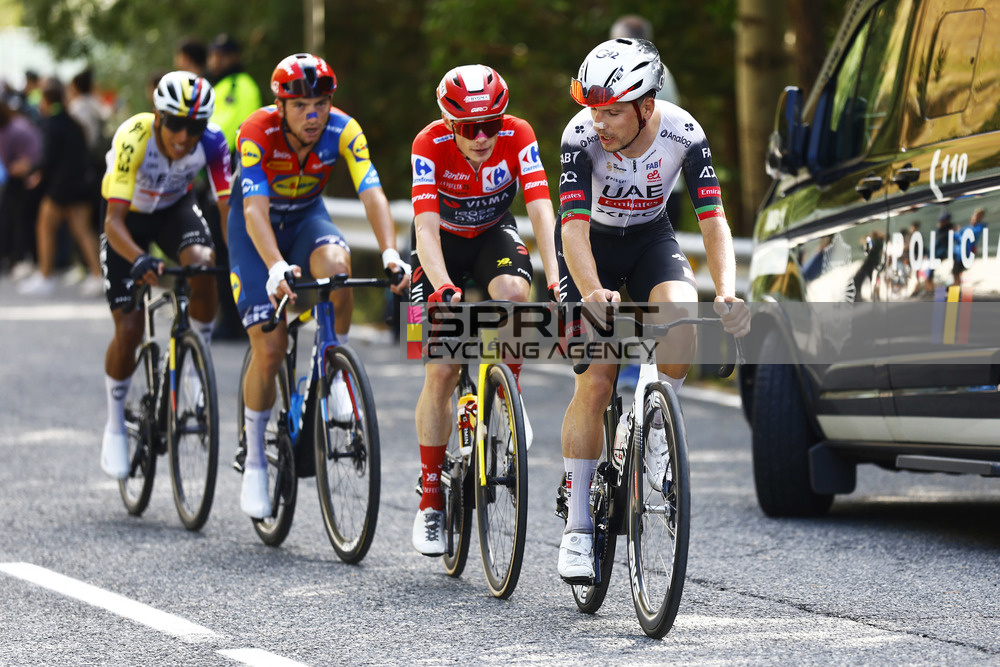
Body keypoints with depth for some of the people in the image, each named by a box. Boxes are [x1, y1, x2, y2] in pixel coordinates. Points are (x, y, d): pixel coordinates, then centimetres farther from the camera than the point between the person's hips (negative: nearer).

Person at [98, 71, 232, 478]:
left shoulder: (211, 142, -27)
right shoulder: (133, 139, -36)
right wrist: (140, 260, -57)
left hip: (175, 208, 2)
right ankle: (115, 426, 14)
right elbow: (114, 221, -39)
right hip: (128, 218, -2)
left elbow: (227, 205, -23)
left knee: (202, 263, -32)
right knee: (128, 329, -8)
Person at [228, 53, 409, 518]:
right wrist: (276, 267, -57)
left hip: (307, 218, 2)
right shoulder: (257, 133, -30)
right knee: (269, 350, -13)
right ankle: (254, 459, 6)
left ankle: (335, 375, -13)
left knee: (335, 263, -35)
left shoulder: (343, 131, -23)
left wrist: (390, 253, -49)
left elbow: (372, 195, -31)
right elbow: (256, 210, -40)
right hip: (256, 231, -2)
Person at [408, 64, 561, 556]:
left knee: (512, 292, -35)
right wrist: (444, 289, -52)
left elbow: (541, 210, -32)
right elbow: (426, 226, -36)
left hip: (493, 234, 1)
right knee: (441, 372, -10)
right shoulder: (431, 144, -29)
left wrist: (555, 280, -45)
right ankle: (431, 501, 0)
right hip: (443, 242, -1)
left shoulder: (518, 136, -26)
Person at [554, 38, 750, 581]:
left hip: (650, 238, 2)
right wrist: (593, 294, -52)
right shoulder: (582, 136, -29)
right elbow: (574, 228, -34)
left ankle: (657, 426, -7)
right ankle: (577, 527, -4)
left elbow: (713, 220, -25)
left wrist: (727, 292, -42)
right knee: (595, 382, -12)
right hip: (590, 246, -2)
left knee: (681, 314, -32)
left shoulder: (684, 134, -24)